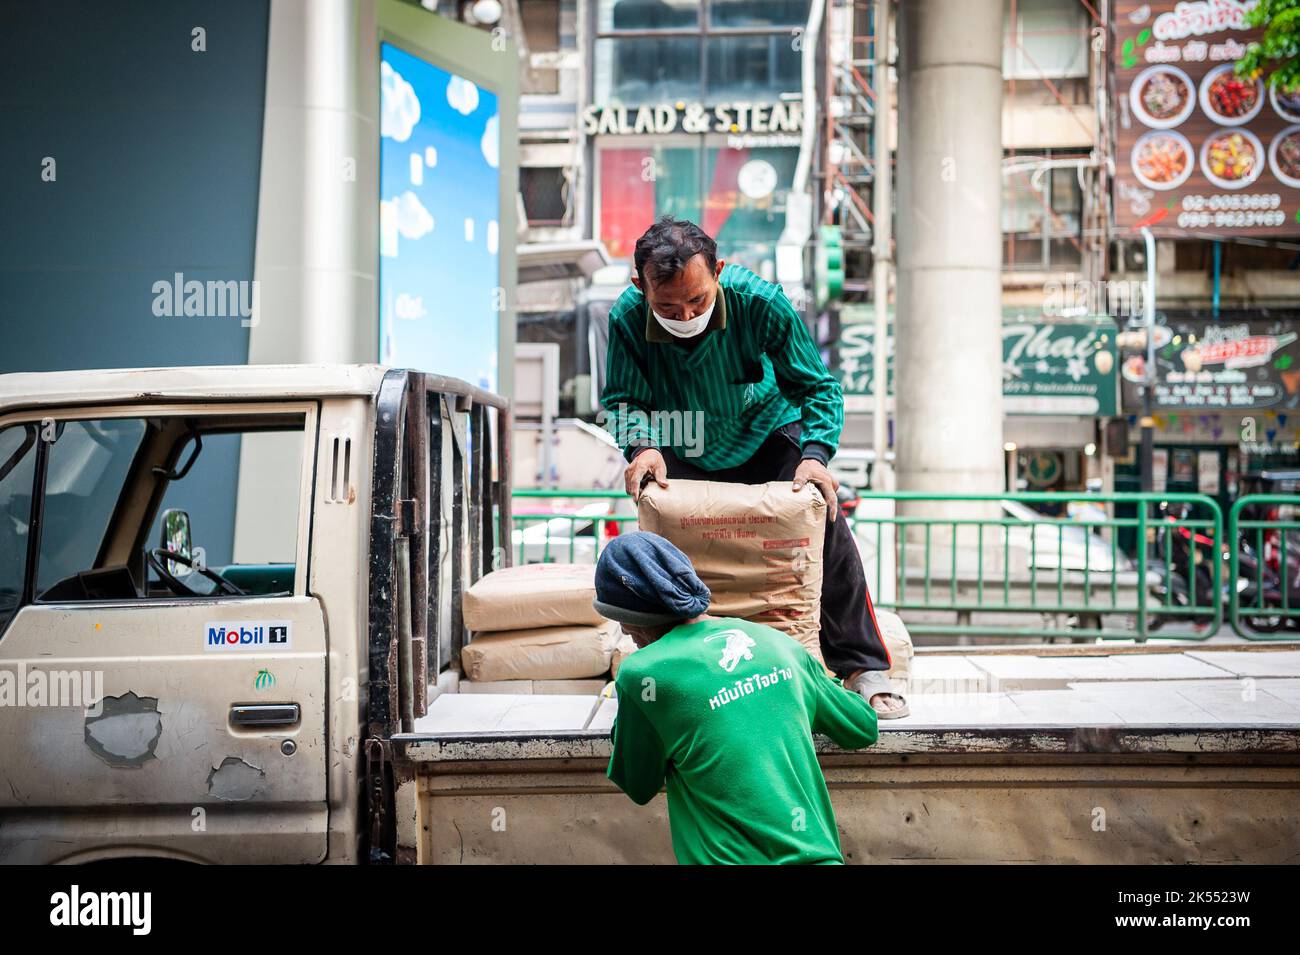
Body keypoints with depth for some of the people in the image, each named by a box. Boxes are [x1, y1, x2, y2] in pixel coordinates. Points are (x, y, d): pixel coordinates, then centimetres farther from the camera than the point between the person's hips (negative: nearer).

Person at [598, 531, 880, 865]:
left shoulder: (643, 672, -9)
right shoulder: (779, 643, 6)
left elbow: (638, 789, 5)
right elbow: (864, 728, 18)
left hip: (732, 858, -5)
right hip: (821, 853, 6)